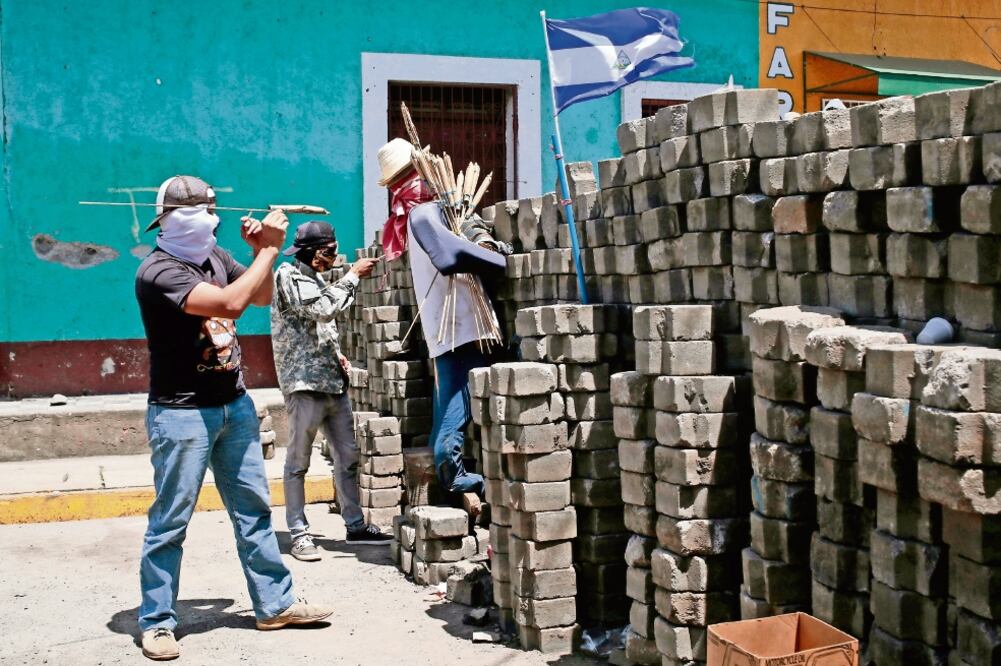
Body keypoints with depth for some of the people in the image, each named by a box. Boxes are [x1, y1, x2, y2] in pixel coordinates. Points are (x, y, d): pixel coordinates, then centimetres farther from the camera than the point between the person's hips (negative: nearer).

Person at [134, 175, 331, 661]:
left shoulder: (213, 257, 7)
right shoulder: (158, 272, -16)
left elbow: (262, 297, 20)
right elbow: (231, 302, -28)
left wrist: (259, 250, 2)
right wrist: (269, 248, -19)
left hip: (234, 405, 7)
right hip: (182, 414, -7)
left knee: (253, 509, 11)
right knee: (171, 520, 1)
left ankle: (275, 604, 19)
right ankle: (157, 621, 13)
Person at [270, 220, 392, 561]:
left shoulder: (316, 278, 18)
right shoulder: (288, 275, -8)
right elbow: (323, 309, -21)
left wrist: (338, 355, 12)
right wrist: (352, 275, -13)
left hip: (333, 380, 9)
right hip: (304, 382, -9)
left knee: (348, 457, 11)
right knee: (298, 463, -1)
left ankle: (355, 525, 20)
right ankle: (299, 534, 6)